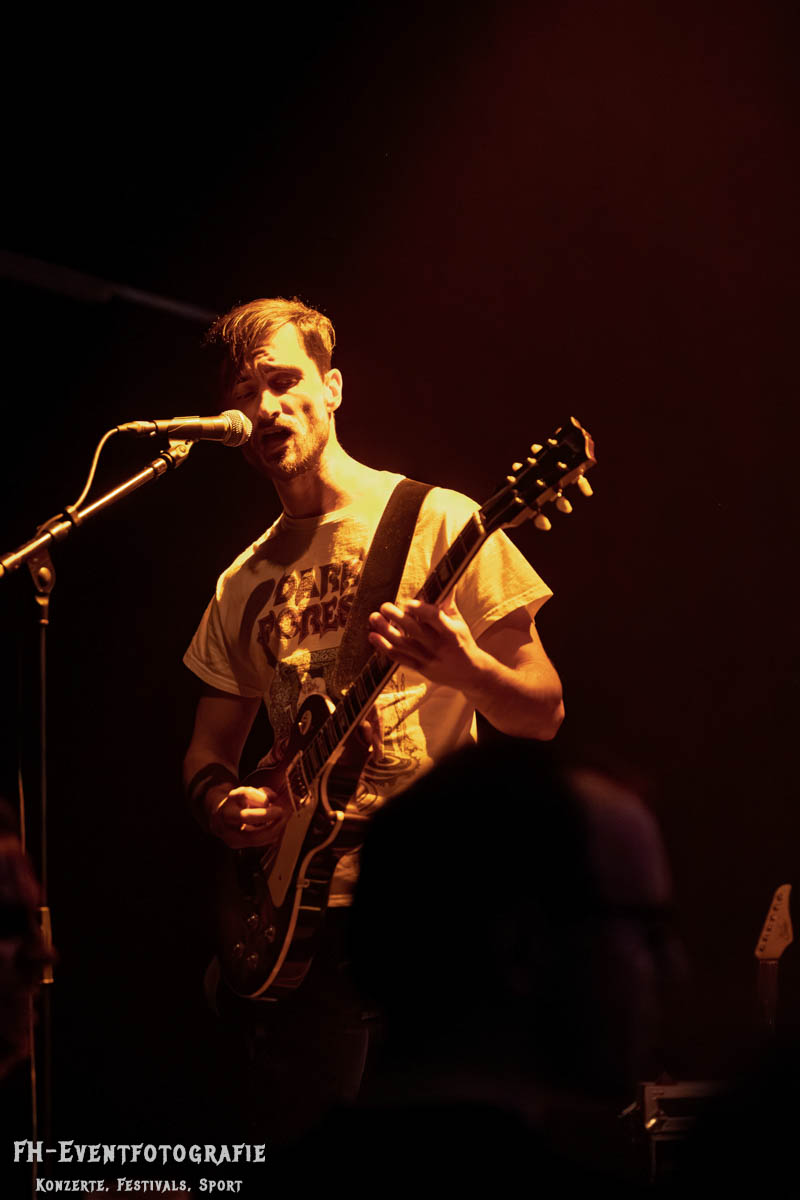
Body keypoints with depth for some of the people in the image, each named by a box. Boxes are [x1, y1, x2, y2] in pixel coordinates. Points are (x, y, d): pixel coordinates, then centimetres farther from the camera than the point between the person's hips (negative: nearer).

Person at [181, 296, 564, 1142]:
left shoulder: (433, 521, -1)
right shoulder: (243, 582, 15)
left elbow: (542, 715, -2)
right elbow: (210, 746, 21)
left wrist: (463, 668, -23)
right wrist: (220, 802, -2)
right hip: (298, 909, 5)